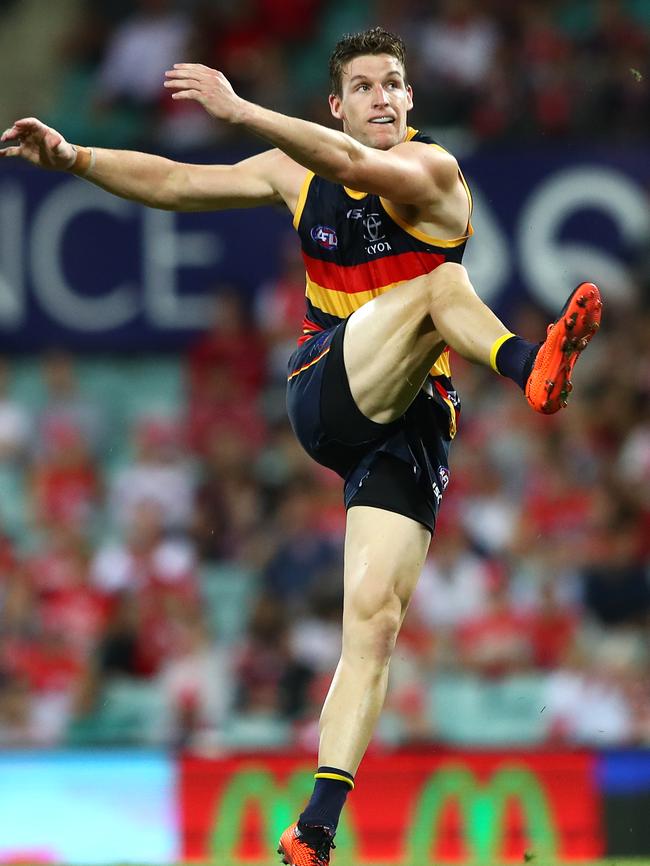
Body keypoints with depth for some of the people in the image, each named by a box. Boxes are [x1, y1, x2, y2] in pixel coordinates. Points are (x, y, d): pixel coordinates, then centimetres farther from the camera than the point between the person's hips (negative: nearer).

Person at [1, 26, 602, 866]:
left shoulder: (431, 171, -4)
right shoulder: (297, 172, 13)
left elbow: (357, 165, -25)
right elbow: (175, 182, 19)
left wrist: (238, 109, -30)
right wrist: (73, 157, 7)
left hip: (407, 425, -2)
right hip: (324, 394, 2)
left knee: (374, 616, -13)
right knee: (438, 281, -26)